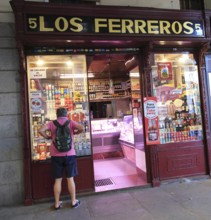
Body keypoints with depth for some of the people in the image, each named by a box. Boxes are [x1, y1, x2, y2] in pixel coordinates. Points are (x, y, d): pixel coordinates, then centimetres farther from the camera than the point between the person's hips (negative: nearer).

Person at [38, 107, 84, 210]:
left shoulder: (52, 123, 1)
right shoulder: (71, 122, -2)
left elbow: (40, 130, -11)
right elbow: (81, 128, -16)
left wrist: (48, 137, 5)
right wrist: (74, 132, 3)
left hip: (56, 155, 1)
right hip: (69, 154, -1)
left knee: (57, 180, 11)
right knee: (70, 178, 9)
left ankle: (57, 203, 21)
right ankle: (73, 201, 20)